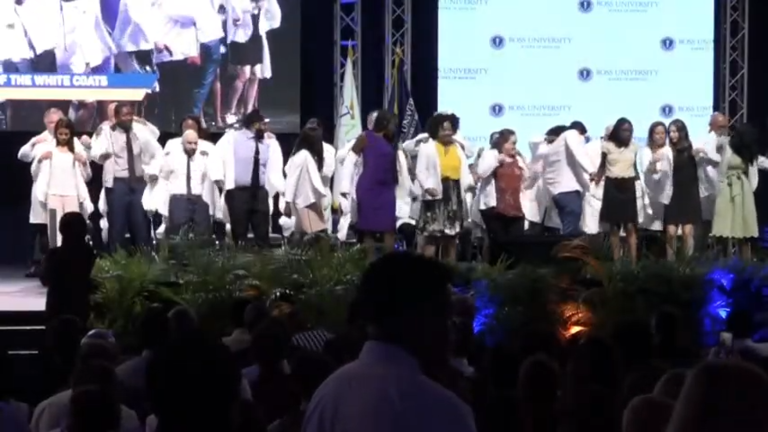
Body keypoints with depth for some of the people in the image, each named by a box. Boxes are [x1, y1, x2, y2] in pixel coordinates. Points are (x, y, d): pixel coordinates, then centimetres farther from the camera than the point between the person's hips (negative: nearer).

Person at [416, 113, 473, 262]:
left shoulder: (458, 148, 17)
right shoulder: (427, 148, 0)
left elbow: (464, 171, 12)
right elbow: (421, 171, -8)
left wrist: (470, 182, -9)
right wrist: (427, 187, -24)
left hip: (455, 195, 6)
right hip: (436, 195, -6)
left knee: (452, 234, 10)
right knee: (432, 234, -13)